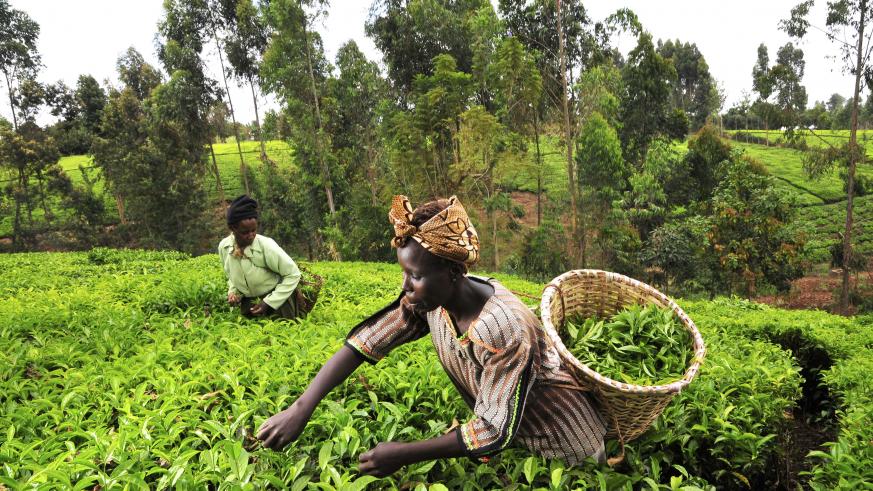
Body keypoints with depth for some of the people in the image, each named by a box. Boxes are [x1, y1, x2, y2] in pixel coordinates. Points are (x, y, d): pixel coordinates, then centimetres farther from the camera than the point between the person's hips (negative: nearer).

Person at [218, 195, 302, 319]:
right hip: (248, 303, 4)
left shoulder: (266, 246, -26)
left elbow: (293, 274, -17)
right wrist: (233, 292, -10)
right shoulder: (223, 247, -11)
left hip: (277, 300, -4)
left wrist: (269, 302, -18)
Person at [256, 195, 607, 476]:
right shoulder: (429, 299, -18)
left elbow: (493, 431, -31)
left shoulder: (505, 330, -37)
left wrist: (403, 455, -30)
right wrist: (300, 409, -26)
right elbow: (364, 342, -17)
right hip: (505, 426, 6)